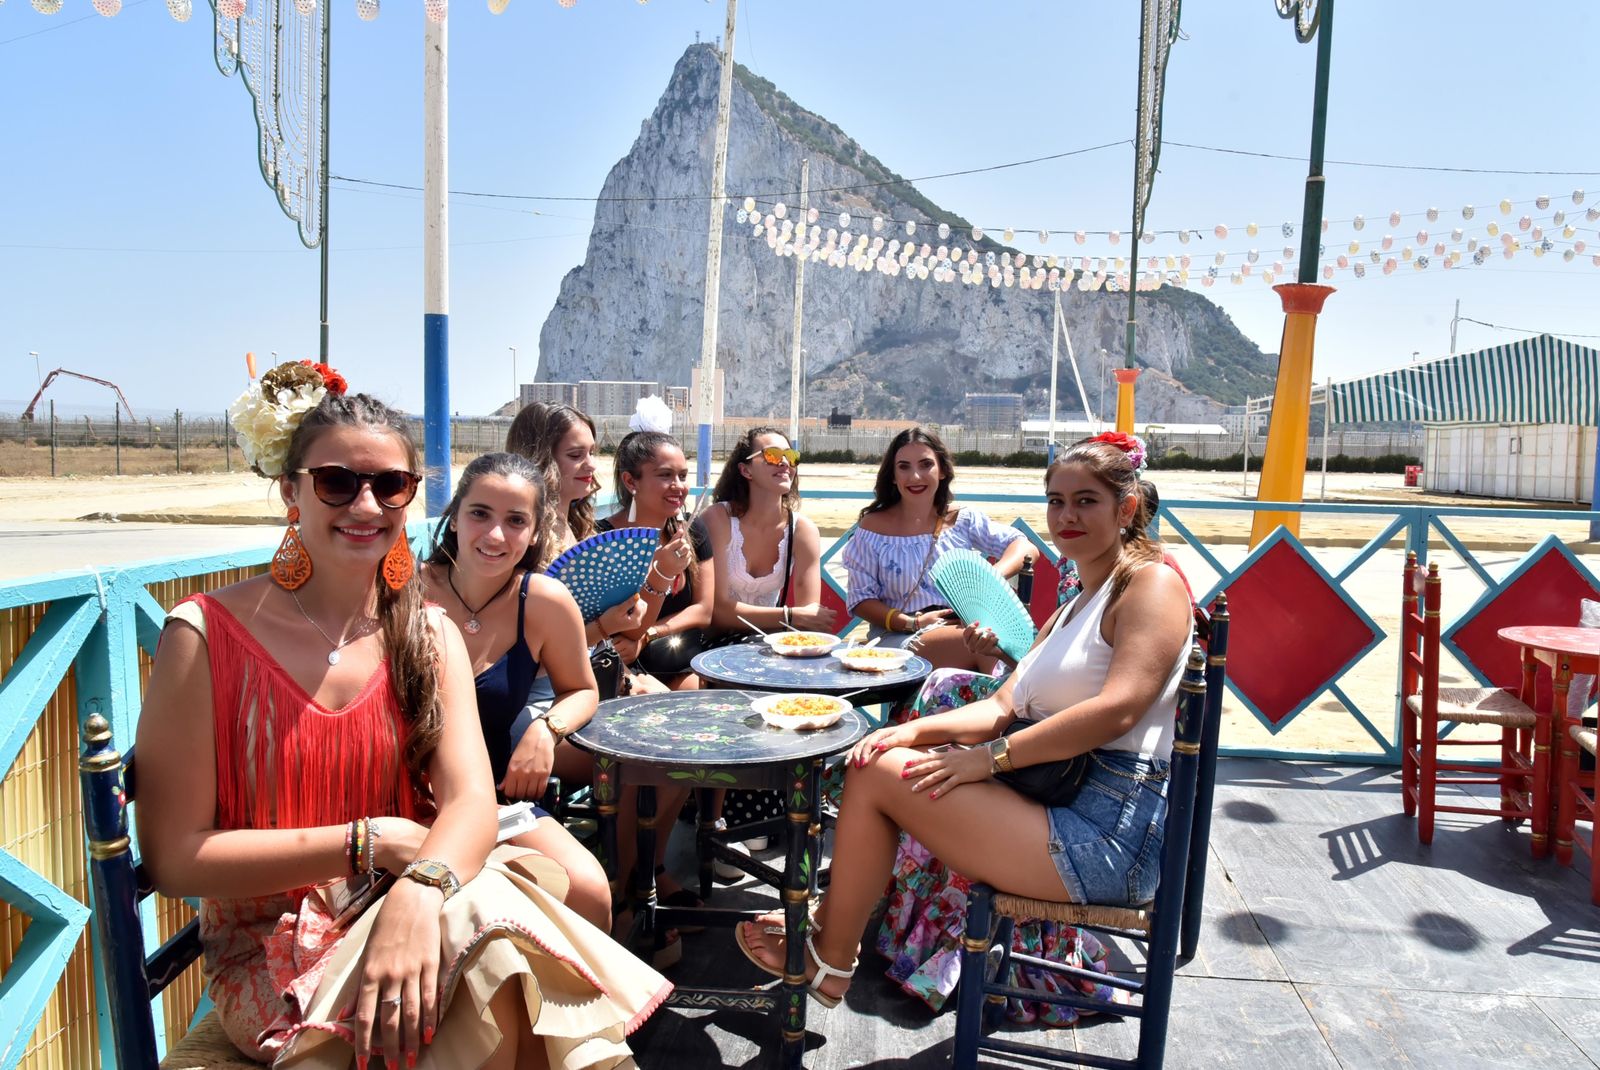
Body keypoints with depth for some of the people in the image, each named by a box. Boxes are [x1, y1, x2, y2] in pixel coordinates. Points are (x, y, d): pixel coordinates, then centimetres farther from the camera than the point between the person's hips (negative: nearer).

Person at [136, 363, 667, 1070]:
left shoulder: (431, 637, 4)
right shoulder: (205, 637, -7)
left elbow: (472, 799, -9)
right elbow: (174, 858, -8)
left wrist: (421, 888, -31)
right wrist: (366, 843, -15)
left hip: (401, 920, 4)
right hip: (273, 962, -3)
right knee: (497, 937, -32)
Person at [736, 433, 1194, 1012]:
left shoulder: (1152, 583, -8)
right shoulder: (1071, 610, 20)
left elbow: (1117, 709, -22)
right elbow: (1005, 706, 12)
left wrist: (990, 757, -20)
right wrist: (917, 730, -5)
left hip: (1109, 836, -9)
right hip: (1053, 799, 9)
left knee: (881, 776, -13)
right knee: (877, 762, 3)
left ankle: (829, 963, 6)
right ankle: (826, 925, 10)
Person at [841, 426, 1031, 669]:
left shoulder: (962, 520, 12)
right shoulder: (873, 529, 4)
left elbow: (1022, 545, 11)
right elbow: (861, 601, 2)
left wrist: (994, 576, -12)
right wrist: (912, 622, -14)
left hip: (966, 628, 4)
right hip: (900, 640, -4)